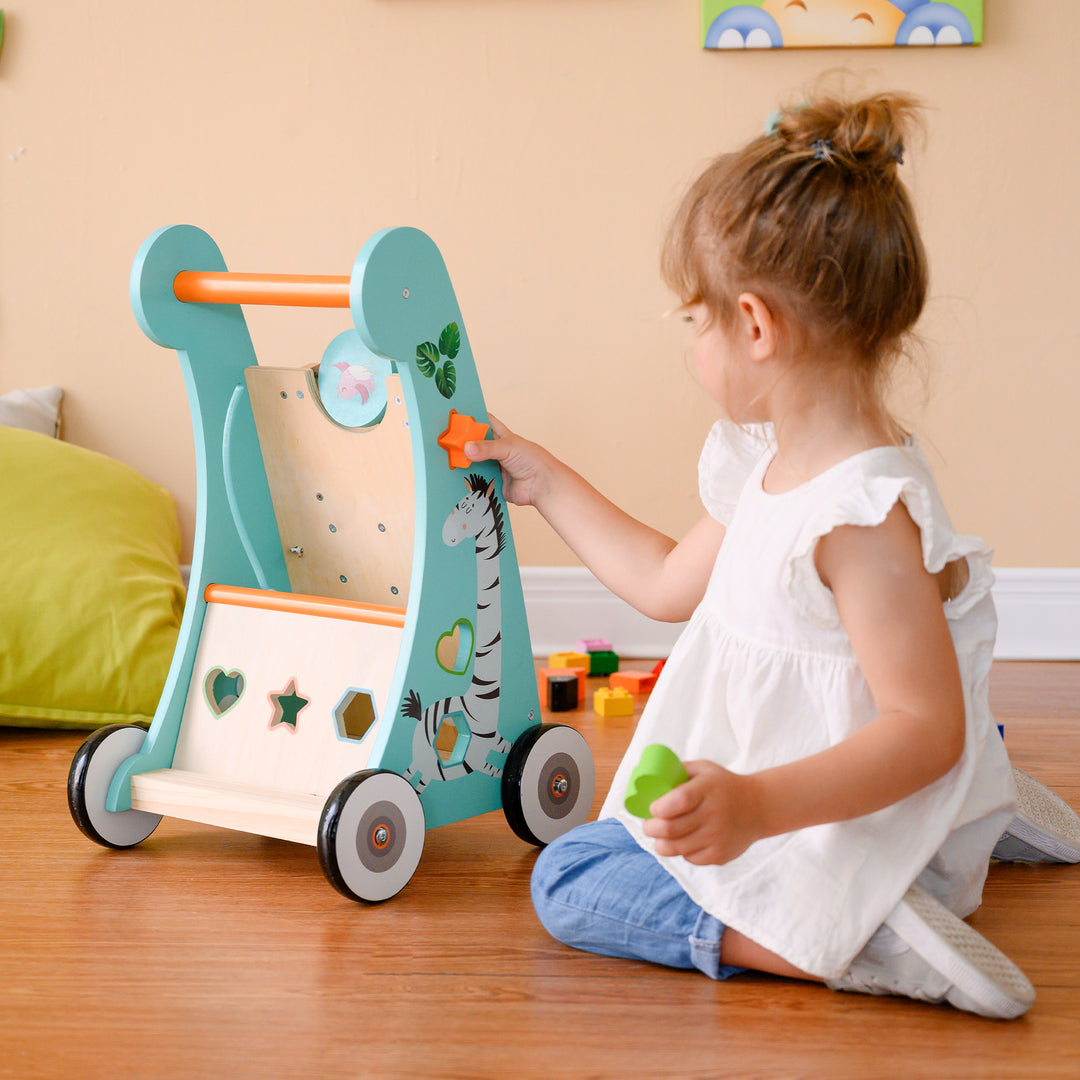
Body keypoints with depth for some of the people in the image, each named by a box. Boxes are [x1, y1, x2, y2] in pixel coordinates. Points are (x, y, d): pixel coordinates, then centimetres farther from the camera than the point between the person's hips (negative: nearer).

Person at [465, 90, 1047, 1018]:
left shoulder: (864, 512, -29)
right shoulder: (771, 463, 2)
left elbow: (924, 727, -31)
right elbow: (672, 583, 17)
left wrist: (759, 804, -41)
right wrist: (545, 481, 21)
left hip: (851, 831, -10)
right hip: (767, 786, 10)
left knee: (570, 880, -15)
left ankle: (856, 941, -22)